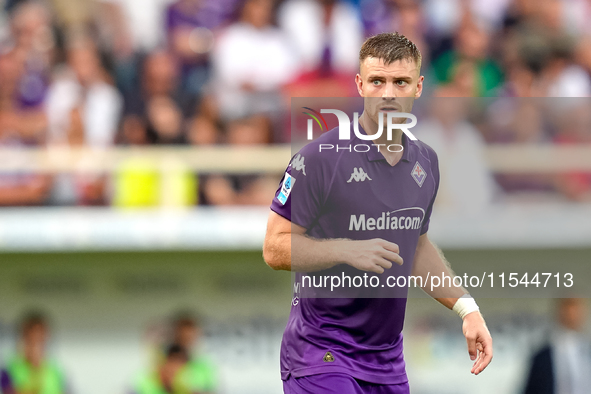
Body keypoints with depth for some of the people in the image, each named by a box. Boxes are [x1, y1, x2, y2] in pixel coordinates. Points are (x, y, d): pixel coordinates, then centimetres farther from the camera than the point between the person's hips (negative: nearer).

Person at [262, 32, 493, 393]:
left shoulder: (426, 162, 9)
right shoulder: (320, 158, -11)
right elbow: (275, 248, -11)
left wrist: (467, 308, 14)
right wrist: (348, 251, -23)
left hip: (388, 360, 6)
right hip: (321, 350, -6)